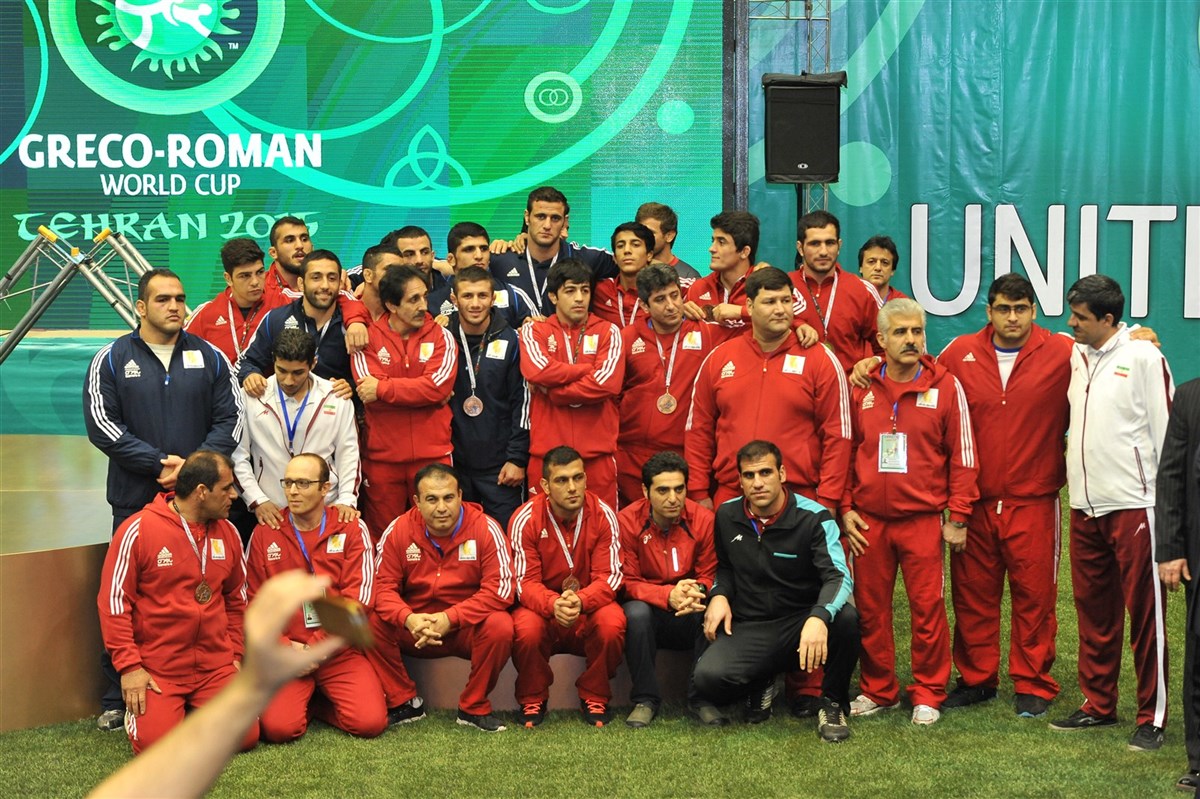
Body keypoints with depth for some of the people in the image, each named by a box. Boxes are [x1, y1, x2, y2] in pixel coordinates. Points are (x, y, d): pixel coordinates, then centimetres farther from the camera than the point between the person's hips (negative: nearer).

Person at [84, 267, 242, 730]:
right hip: (135, 500, -1)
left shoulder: (209, 357, 8)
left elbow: (229, 418, 4)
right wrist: (159, 462, -12)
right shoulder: (112, 359, 3)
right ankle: (117, 700, 10)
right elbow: (101, 423, -5)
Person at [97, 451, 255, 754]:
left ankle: (195, 709, 18)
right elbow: (114, 601, -8)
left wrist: (235, 653, 9)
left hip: (216, 666, 4)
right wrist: (129, 666, -13)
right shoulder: (138, 530, -9)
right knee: (155, 742, -21)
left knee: (245, 736, -12)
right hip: (157, 670, -4)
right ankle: (138, 706, 13)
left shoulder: (228, 533, 7)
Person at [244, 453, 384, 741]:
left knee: (371, 722, -19)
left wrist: (317, 647, -10)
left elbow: (357, 596, -6)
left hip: (339, 653, 0)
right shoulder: (265, 533, 6)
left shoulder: (352, 529, 1)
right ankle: (302, 700, 12)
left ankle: (316, 704, 11)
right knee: (279, 727, -24)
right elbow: (255, 601, 6)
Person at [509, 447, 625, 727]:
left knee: (613, 624, -32)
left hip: (590, 608, 1)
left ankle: (595, 698, -4)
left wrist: (580, 601, -35)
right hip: (542, 607, -1)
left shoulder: (603, 515, -11)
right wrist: (554, 605, -38)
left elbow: (609, 576, -13)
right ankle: (532, 700, -3)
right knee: (526, 629, -34)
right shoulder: (526, 519, -14)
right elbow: (525, 582, -15)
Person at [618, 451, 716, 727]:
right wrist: (668, 596, -30)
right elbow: (627, 582, -12)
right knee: (636, 612, -34)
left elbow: (709, 577, -2)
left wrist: (696, 591, -28)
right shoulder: (627, 521, -12)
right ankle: (645, 699, -16)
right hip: (650, 615, -1)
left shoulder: (703, 519, -8)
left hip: (690, 619, 1)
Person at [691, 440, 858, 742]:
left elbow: (839, 576, -22)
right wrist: (719, 594, -2)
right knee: (707, 676, -29)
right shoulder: (726, 516, 4)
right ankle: (760, 685, 10)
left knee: (845, 617, -36)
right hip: (748, 627, 2)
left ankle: (832, 703, -7)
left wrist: (819, 616, -43)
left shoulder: (813, 518, -10)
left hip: (802, 623, -2)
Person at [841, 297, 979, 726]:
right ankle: (878, 690, 21)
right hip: (868, 520, 2)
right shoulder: (860, 387, 5)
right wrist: (845, 508, 5)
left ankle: (928, 694, 13)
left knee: (928, 607, 0)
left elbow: (962, 455, 0)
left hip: (923, 519, -2)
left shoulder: (945, 386, -1)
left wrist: (958, 517, -2)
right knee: (870, 608, 7)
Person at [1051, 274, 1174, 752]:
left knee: (1143, 611, 0)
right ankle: (1098, 704, 23)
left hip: (1133, 503, -6)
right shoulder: (1075, 356, 10)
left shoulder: (1143, 357, -6)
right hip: (1085, 504, 6)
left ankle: (1152, 717, 7)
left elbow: (1165, 429, -6)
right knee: (1093, 610, 12)